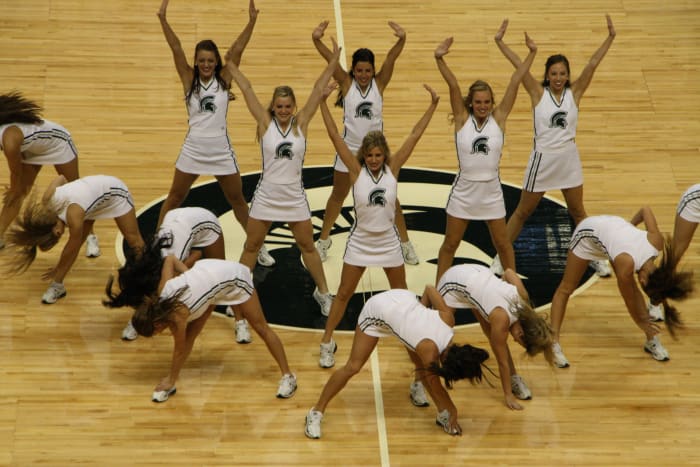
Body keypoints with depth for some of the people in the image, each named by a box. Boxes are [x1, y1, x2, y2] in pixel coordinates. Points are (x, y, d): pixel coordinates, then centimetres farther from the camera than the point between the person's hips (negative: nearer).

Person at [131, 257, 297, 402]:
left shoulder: (178, 315, -32)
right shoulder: (162, 290, -16)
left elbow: (179, 350, -17)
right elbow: (169, 259, -1)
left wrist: (171, 379, -7)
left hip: (234, 277, -7)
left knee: (261, 327, 5)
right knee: (190, 335, 0)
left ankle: (287, 376, 15)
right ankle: (170, 383, 5)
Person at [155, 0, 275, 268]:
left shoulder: (224, 79, -4)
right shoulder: (189, 79, -4)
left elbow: (237, 50, -15)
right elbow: (176, 48, -14)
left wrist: (251, 22, -27)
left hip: (221, 150, 0)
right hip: (193, 149, 0)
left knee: (237, 200, 11)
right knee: (175, 198, 12)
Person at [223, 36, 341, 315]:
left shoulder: (301, 123, -5)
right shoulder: (265, 123, -7)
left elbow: (318, 90, -8)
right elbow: (246, 89, -10)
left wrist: (333, 61, -10)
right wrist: (230, 64, -12)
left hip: (294, 198, 1)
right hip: (266, 197, 0)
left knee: (308, 246, 11)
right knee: (251, 246, 10)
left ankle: (323, 292, 26)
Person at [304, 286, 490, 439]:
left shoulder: (447, 318, -23)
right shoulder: (429, 349, -34)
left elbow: (430, 288, -8)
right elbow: (434, 384, -17)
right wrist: (453, 412, -5)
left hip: (405, 298, 6)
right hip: (377, 310, -6)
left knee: (422, 366, 1)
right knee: (353, 367, -3)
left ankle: (442, 414, 14)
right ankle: (316, 412, 9)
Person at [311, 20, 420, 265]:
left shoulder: (379, 84, -8)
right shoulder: (346, 83, -8)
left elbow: (392, 57, -23)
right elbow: (330, 59, -23)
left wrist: (401, 40, -42)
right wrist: (317, 40, -40)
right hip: (348, 150, 0)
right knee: (338, 196, 15)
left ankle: (406, 243, 20)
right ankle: (324, 240, 32)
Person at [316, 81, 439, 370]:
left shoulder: (392, 169, -7)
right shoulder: (356, 171, -11)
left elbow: (415, 135, -9)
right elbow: (335, 136, -16)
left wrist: (433, 105, -12)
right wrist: (323, 102, -23)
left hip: (388, 242, 1)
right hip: (360, 242, -1)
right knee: (344, 294, 8)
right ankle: (327, 342, 20)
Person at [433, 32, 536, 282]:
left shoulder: (498, 118, -5)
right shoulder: (462, 119, -6)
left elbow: (514, 82, -9)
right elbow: (453, 85, -18)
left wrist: (531, 54, -10)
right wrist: (439, 59, -29)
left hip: (491, 191, 1)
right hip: (464, 190, -1)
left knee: (502, 243, 14)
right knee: (450, 243, 10)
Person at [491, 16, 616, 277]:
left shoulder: (575, 92, -4)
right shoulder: (538, 93, -9)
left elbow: (592, 64, -13)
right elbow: (519, 66, -18)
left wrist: (610, 38, -22)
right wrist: (500, 42, -27)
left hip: (569, 159, 2)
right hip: (543, 158, -2)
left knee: (578, 212, 14)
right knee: (523, 212, 9)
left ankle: (595, 258, 28)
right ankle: (501, 258, 19)